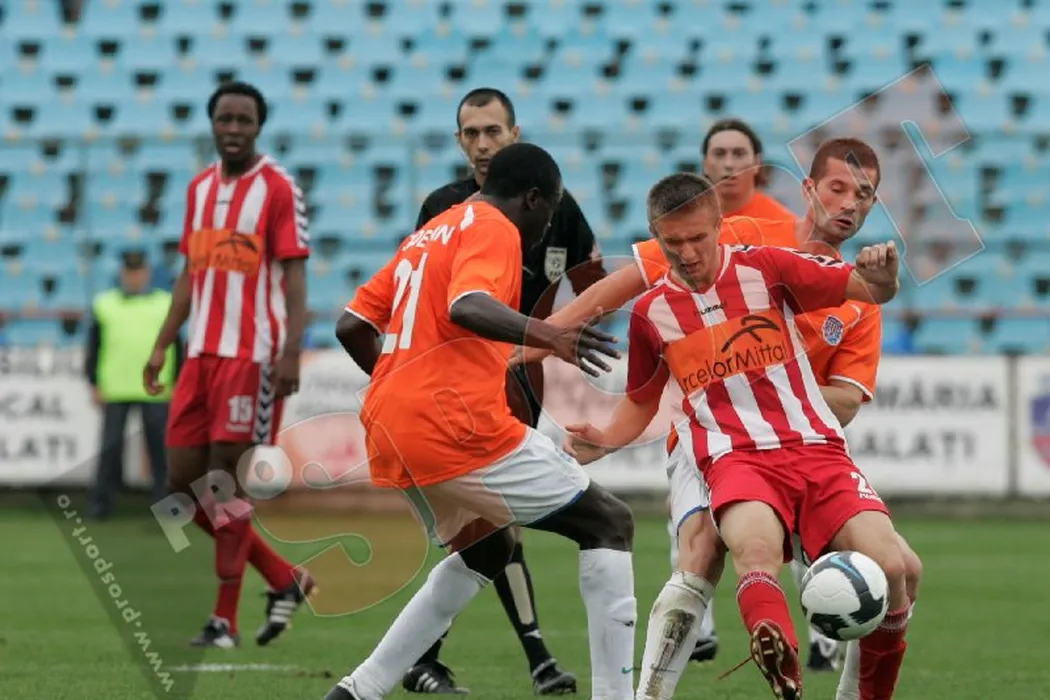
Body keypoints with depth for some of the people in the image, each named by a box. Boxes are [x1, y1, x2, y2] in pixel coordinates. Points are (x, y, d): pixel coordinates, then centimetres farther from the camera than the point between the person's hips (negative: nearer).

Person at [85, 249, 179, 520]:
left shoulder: (166, 304, 8)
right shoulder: (104, 304, 8)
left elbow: (176, 347, 10)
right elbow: (94, 347, 9)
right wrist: (95, 384, 3)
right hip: (115, 391, 0)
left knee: (160, 447, 3)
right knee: (111, 448, 0)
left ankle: (165, 498, 9)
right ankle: (101, 500, 4)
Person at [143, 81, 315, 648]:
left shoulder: (279, 189, -6)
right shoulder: (200, 188, 14)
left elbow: (294, 275, -10)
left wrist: (291, 353, -20)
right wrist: (162, 345, 16)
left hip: (253, 356, -7)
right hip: (201, 356, 7)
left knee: (227, 483, -7)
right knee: (183, 486, 5)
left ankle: (225, 620, 1)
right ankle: (284, 579, 17)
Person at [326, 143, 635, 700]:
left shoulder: (427, 236, 23)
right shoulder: (493, 229, -3)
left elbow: (351, 328, 22)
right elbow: (467, 306, -24)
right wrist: (546, 335, -36)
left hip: (390, 433, 9)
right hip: (458, 427, -9)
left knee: (487, 550, 30)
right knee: (609, 524, 1)